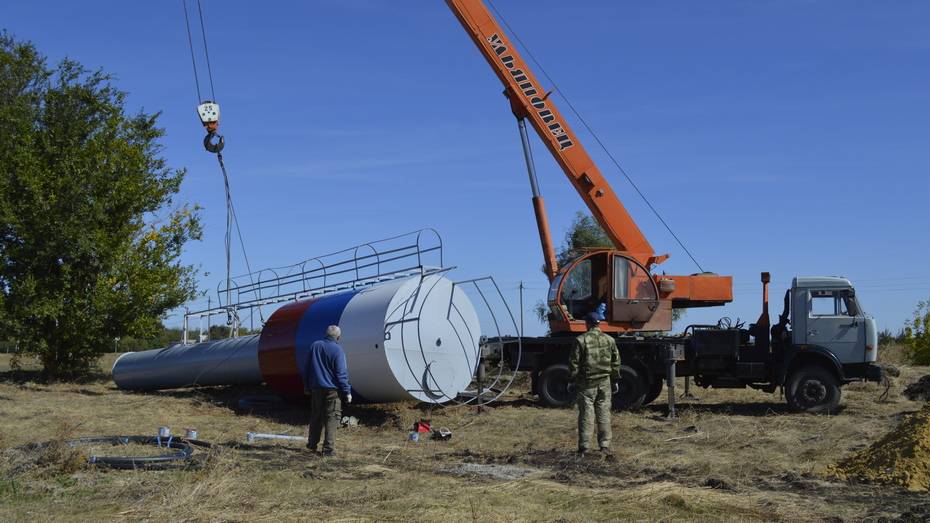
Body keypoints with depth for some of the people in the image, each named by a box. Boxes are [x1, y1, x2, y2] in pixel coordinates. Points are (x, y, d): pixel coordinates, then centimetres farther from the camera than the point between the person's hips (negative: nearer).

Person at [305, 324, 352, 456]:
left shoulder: (315, 346, 4)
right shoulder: (337, 350, -13)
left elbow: (308, 368, 12)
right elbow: (341, 373, -14)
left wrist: (307, 386, 22)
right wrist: (347, 391, -8)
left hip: (316, 388, 5)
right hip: (331, 390, -5)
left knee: (315, 417, 18)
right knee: (331, 418, 0)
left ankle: (312, 444, 26)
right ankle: (328, 448, -3)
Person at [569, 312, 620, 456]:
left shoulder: (580, 340, -7)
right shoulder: (609, 340, 5)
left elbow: (574, 363, -6)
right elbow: (616, 363, 9)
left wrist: (572, 381, 2)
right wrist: (614, 381, 17)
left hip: (586, 383, -3)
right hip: (605, 383, 3)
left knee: (586, 415, 1)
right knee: (604, 414, 9)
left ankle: (583, 448, 2)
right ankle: (605, 445, 10)